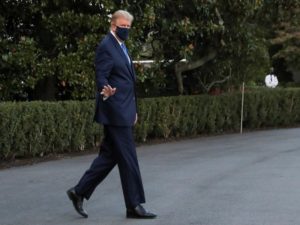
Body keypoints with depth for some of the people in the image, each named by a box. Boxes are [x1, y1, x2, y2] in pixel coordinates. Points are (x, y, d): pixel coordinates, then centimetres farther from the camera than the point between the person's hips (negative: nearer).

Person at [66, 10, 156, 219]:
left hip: (124, 111, 10)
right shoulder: (106, 47, -11)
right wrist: (106, 92, -40)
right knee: (128, 158, -5)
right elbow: (101, 78, -18)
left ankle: (80, 191, 17)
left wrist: (133, 109, 24)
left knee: (110, 156, 11)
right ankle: (134, 205, 2)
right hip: (115, 111, -10)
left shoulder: (122, 47, 19)